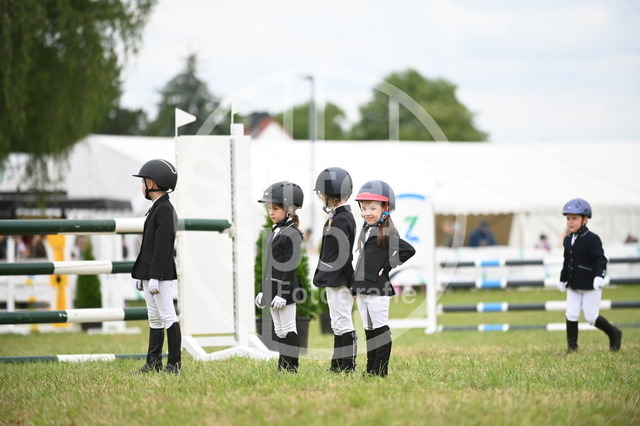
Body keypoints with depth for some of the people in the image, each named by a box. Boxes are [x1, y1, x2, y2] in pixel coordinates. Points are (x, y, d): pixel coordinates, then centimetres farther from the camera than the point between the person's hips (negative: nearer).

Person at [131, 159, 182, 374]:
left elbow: (162, 246, -20)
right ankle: (154, 362, 17)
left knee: (168, 316, -6)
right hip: (150, 273, 10)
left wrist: (155, 277, -22)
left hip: (161, 273, -10)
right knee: (154, 318, 12)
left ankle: (174, 363, -3)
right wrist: (142, 275, 21)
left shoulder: (165, 210, -14)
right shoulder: (156, 209, 16)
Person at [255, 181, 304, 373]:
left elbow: (290, 266, -17)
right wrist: (264, 290, 20)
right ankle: (282, 368, 16)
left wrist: (282, 293, -21)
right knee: (279, 330, 12)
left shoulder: (291, 234, -12)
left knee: (288, 330, -6)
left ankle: (291, 368, -4)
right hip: (273, 289, 9)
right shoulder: (274, 233, 15)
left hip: (285, 288, -9)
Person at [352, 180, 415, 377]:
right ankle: (371, 369, 17)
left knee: (380, 329, -5)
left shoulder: (387, 233, -11)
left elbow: (408, 250, -22)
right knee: (369, 330, 12)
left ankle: (380, 370, -3)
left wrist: (388, 267, -16)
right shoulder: (366, 231, 15)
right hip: (362, 289, 9)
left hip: (378, 289, -9)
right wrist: (355, 286, 18)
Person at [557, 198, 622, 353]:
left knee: (591, 317, -3)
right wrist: (563, 280, 22)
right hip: (573, 286, 6)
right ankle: (572, 346, 10)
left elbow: (600, 260, -20)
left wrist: (599, 276, -34)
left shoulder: (592, 239, -14)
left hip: (590, 286, -6)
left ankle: (614, 334, 20)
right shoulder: (568, 240, 8)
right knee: (571, 315, 0)